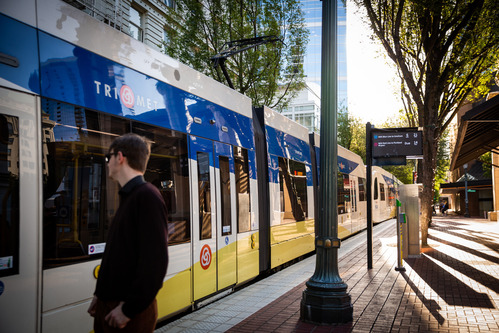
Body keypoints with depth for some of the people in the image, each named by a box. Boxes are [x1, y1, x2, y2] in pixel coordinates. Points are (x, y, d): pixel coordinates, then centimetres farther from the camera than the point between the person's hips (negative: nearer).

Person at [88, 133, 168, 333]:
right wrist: (100, 294, 14)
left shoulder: (147, 197, -17)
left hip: (131, 310, -8)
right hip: (108, 305, 8)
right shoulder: (127, 197, 12)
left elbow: (155, 261, -24)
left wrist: (130, 309, -20)